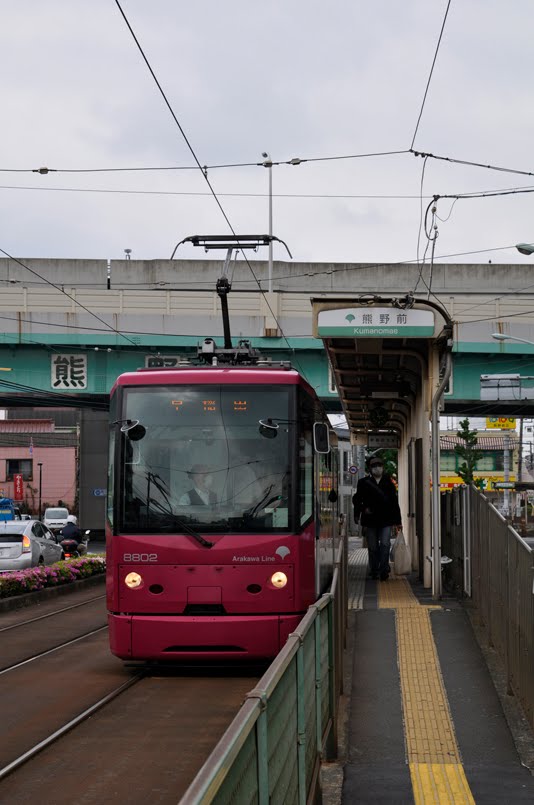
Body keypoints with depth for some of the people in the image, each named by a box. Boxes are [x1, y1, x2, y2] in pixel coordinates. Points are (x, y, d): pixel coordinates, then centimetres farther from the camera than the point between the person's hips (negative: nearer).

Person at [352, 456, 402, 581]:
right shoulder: (364, 483, 5)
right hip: (370, 520, 0)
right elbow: (357, 499, 11)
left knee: (385, 544, -11)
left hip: (386, 520, 0)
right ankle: (374, 571, 16)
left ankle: (383, 570, -8)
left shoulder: (388, 483, 8)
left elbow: (394, 502, 11)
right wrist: (363, 509, -6)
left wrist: (398, 521, 10)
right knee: (373, 547, 6)